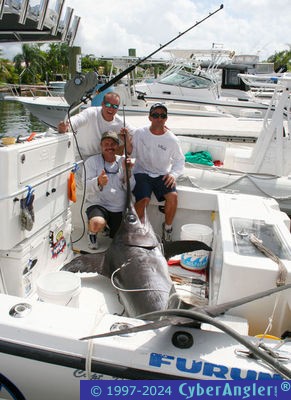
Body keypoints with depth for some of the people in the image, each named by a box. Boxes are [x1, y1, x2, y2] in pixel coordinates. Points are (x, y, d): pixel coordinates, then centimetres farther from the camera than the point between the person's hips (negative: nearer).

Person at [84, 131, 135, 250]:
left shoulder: (123, 161, 8)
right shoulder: (92, 161, 0)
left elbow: (130, 188, 1)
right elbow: (87, 187, -13)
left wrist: (127, 171, -16)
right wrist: (98, 182, -35)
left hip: (119, 209, 4)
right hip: (97, 204, -3)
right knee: (97, 224, -36)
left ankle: (110, 227, 36)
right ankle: (92, 232, 3)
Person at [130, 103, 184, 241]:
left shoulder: (172, 139, -2)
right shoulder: (140, 133, -2)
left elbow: (180, 160, 9)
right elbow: (132, 153, 7)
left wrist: (173, 174, -8)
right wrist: (127, 143, -13)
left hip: (162, 175, 1)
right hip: (142, 172, -1)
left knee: (173, 196, -25)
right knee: (143, 199, -28)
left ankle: (167, 227, 2)